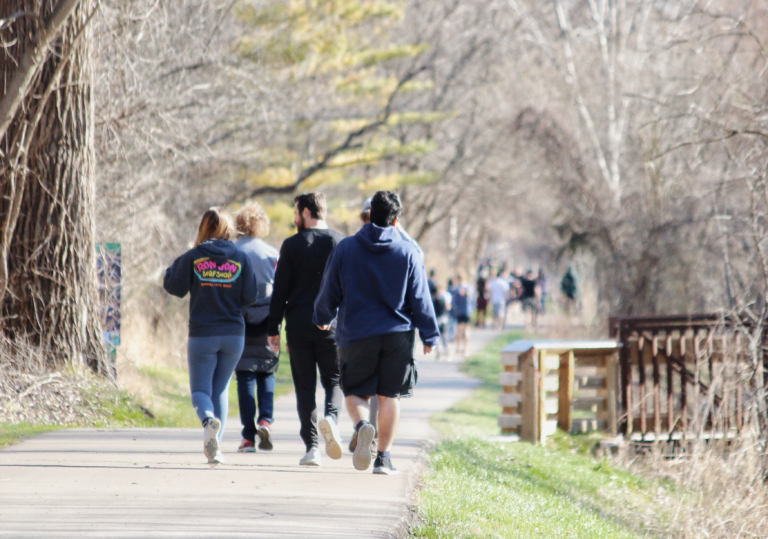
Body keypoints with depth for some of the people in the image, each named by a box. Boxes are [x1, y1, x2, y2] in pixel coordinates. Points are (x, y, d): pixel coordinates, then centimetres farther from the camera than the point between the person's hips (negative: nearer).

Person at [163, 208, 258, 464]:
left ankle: (209, 419, -29)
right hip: (234, 334, 2)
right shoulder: (240, 258, -2)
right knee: (221, 389, 15)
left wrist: (176, 264, 17)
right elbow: (251, 295, -1)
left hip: (202, 334, -2)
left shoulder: (193, 258, -6)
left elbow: (172, 286, 0)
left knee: (200, 389, 5)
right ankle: (215, 446, 8)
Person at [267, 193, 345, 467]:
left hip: (299, 326, -1)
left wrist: (273, 328, 4)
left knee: (305, 386, 6)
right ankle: (330, 416, -21)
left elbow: (280, 290, -1)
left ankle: (311, 446, 0)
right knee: (333, 380, 11)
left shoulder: (292, 245, -1)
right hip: (332, 327, 1)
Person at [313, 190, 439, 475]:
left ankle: (361, 425, -22)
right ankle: (383, 457, 4)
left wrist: (323, 318, 25)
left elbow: (329, 291, 6)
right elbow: (420, 298, 1)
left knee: (355, 391, 9)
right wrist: (429, 335, 10)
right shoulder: (408, 252, -1)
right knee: (390, 395, 7)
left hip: (356, 334, 0)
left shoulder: (345, 248, 0)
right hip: (397, 334, 0)